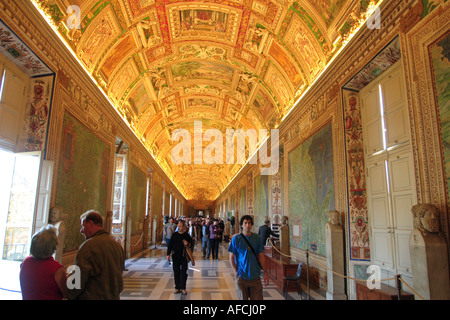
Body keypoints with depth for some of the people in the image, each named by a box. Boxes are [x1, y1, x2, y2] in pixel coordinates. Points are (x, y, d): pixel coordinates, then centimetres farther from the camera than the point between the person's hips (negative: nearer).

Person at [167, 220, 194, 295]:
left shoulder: (186, 235, -1)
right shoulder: (174, 235, 1)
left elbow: (191, 243, 6)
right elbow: (170, 245, 4)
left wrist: (187, 244, -16)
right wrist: (168, 254, -1)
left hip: (183, 256, -1)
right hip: (175, 256, 1)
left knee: (184, 272, 1)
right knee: (176, 272, 7)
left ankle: (183, 288, 12)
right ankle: (177, 287, 19)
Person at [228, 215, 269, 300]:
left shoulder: (257, 238, 1)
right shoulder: (236, 239, -6)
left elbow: (260, 256, 6)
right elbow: (231, 257, -1)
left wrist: (265, 272, 3)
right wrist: (236, 272, -9)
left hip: (255, 276, 2)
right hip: (241, 276, -2)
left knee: (258, 298, 4)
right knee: (243, 298, 10)